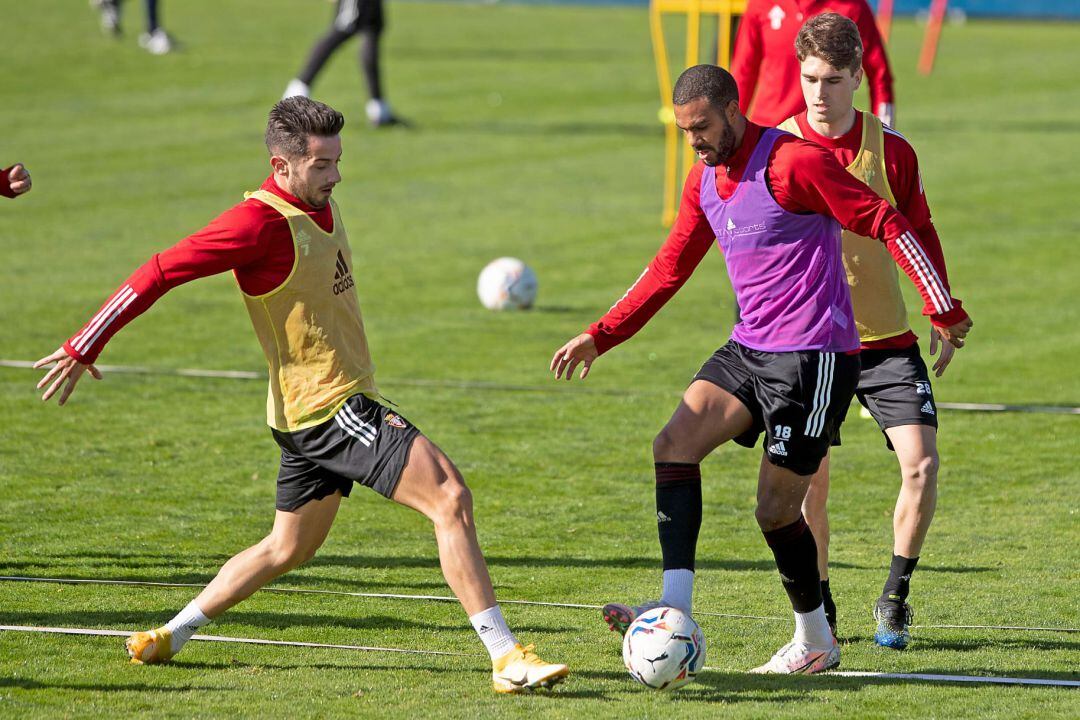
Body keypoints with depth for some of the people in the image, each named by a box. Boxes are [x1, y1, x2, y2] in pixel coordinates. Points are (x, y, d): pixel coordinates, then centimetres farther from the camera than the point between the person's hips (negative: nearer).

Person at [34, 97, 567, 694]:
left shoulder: (319, 207, 9)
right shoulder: (262, 222, -18)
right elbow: (162, 272, -16)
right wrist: (84, 347, -14)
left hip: (313, 418, 10)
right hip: (330, 407, -10)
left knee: (288, 547, 21)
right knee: (450, 498, -16)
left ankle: (168, 637, 30)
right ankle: (507, 658, -18)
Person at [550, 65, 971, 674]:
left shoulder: (795, 162, -15)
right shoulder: (704, 181, 11)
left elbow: (886, 223, -14)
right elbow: (670, 268, 22)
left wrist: (942, 307, -17)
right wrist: (600, 337, 19)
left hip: (814, 355, -8)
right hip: (749, 349, 8)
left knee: (777, 509, -5)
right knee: (674, 444, -13)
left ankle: (816, 641, 16)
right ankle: (676, 610, -19)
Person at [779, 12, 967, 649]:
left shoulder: (890, 150, -2)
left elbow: (919, 233, 10)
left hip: (886, 339, 1)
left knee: (923, 462, -12)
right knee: (808, 480, -2)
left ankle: (895, 598, 5)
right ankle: (818, 607, 17)